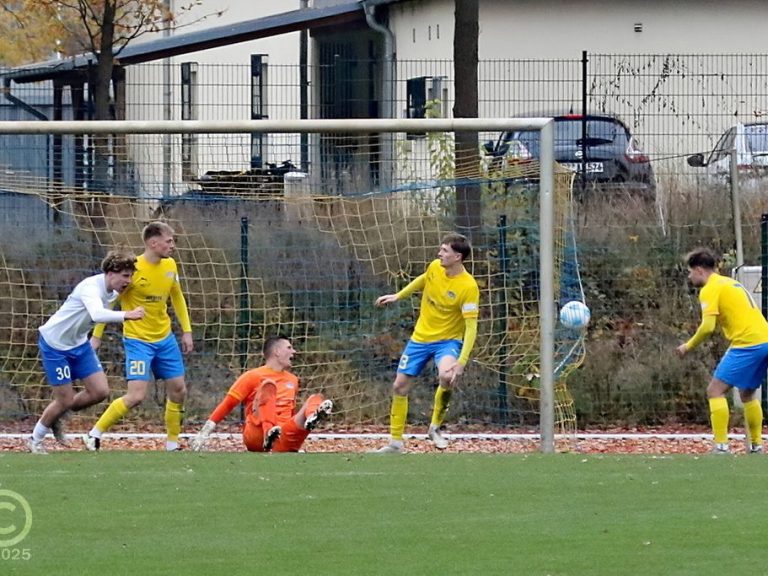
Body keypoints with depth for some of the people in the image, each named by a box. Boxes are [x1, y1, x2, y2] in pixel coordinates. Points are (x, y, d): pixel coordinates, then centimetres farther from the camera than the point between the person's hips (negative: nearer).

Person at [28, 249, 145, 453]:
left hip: (78, 343, 8)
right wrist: (126, 315, -60)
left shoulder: (112, 292, -3)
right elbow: (97, 314, -50)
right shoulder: (91, 287, -30)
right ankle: (35, 440, 19)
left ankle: (56, 418, 22)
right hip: (55, 343, -8)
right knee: (66, 400, -5)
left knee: (100, 391, -2)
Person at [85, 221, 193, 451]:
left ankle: (173, 444, 23)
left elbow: (177, 298, 19)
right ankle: (95, 434, -2)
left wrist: (187, 331, 14)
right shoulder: (133, 268, -17)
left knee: (178, 391, 8)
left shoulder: (170, 266, 3)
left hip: (165, 338, 7)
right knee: (136, 396, -15)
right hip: (138, 340, -7)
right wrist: (96, 336, -10)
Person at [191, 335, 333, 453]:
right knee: (269, 385, -24)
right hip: (255, 436, -4)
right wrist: (204, 433, -3)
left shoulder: (292, 380, 23)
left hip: (283, 442, 4)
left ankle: (312, 418, -54)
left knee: (315, 399, -12)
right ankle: (269, 434, -50)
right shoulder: (253, 376, 6)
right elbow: (228, 404, 3)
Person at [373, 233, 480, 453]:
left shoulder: (468, 287, -24)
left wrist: (461, 362, -33)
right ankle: (395, 442, 23)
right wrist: (397, 296, 22)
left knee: (447, 376, -35)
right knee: (399, 386, 7)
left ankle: (435, 427, -11)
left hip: (447, 340, -6)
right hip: (420, 337, 6)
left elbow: (471, 327, -25)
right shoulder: (434, 268, -7)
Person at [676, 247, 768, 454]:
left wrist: (688, 346, -1)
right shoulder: (731, 283, 23)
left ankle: (721, 445, -12)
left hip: (748, 343, -9)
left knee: (715, 391, -4)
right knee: (747, 393, 23)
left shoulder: (710, 290, -5)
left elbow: (707, 327, -15)